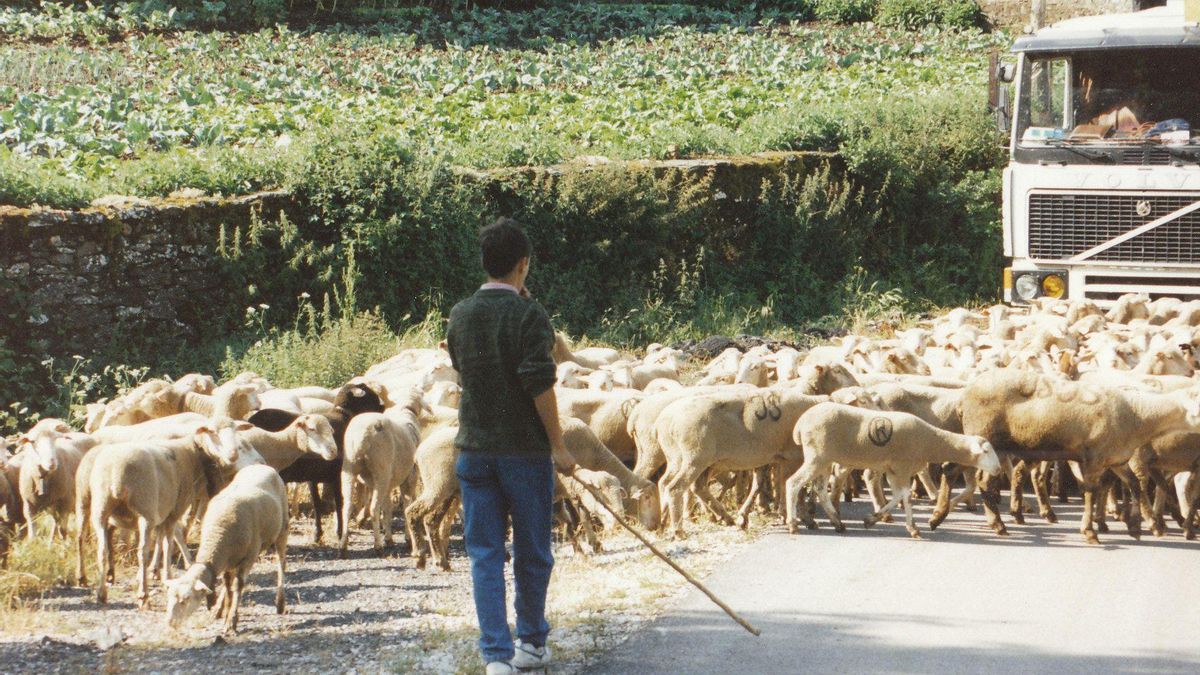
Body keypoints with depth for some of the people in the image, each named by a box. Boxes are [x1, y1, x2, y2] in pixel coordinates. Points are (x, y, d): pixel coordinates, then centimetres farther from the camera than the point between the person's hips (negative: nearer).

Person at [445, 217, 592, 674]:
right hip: (525, 449, -4)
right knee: (531, 552, 11)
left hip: (474, 449, 4)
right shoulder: (529, 315, -12)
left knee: (485, 553, 4)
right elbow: (540, 385, -16)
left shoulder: (460, 315, 4)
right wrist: (557, 445, -10)